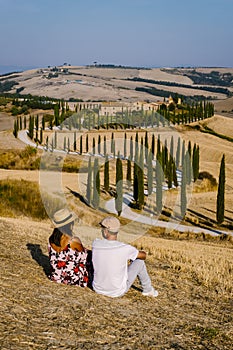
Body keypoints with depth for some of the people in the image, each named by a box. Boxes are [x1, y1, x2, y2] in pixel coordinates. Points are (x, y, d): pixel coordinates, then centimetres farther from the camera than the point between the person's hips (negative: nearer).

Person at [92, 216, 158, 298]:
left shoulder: (95, 243, -14)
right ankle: (147, 289, 32)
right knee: (139, 261, 11)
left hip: (97, 288, 3)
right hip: (117, 292, -3)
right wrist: (132, 255, 19)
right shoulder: (125, 248, -22)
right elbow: (143, 255, -1)